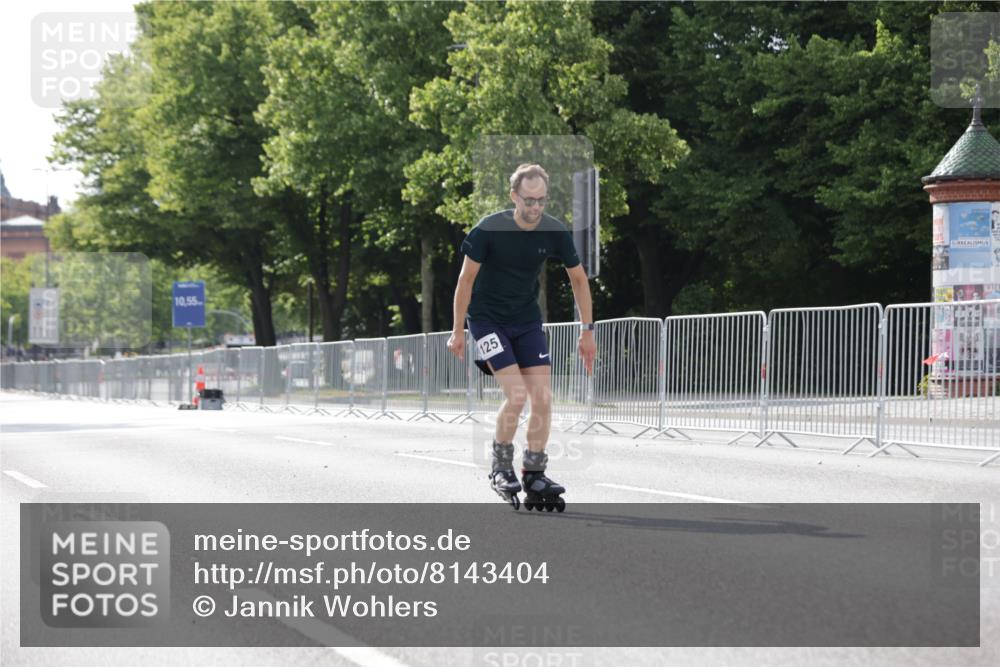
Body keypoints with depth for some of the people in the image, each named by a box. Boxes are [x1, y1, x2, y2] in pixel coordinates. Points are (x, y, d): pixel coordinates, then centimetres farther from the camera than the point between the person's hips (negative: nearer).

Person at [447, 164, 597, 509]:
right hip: (487, 318, -4)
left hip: (527, 319, 4)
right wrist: (458, 331, -7)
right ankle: (500, 468, 1)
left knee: (543, 398, -6)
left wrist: (587, 331, 4)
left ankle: (533, 477, 6)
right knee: (516, 395, -19)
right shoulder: (488, 230, -19)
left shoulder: (555, 232, -9)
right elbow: (466, 278, -9)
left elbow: (578, 279, 4)